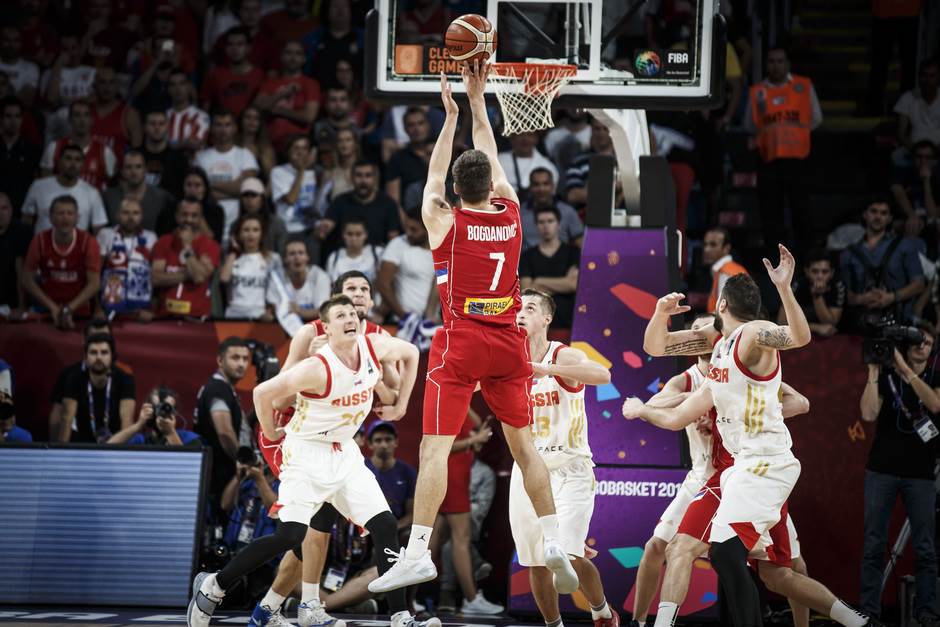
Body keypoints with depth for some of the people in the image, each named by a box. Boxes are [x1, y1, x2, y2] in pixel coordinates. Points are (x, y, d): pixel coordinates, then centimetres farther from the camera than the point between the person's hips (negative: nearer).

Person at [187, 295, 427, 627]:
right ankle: (212, 586, 0)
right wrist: (271, 434, -5)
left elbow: (410, 353, 15)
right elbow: (263, 392, -19)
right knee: (290, 535, -16)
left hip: (345, 451, 7)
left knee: (384, 526, -5)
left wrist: (399, 406, 12)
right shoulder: (318, 368, -25)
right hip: (307, 453, -6)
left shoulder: (375, 347, -7)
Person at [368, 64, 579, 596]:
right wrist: (478, 100, 29)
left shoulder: (444, 222, -2)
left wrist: (452, 116, 24)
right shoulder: (511, 213, 5)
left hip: (460, 345, -3)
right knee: (524, 444, 12)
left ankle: (418, 551, -17)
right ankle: (555, 542, 5)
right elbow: (492, 160, 20)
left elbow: (436, 174, 16)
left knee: (435, 448, -8)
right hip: (508, 343, 3)